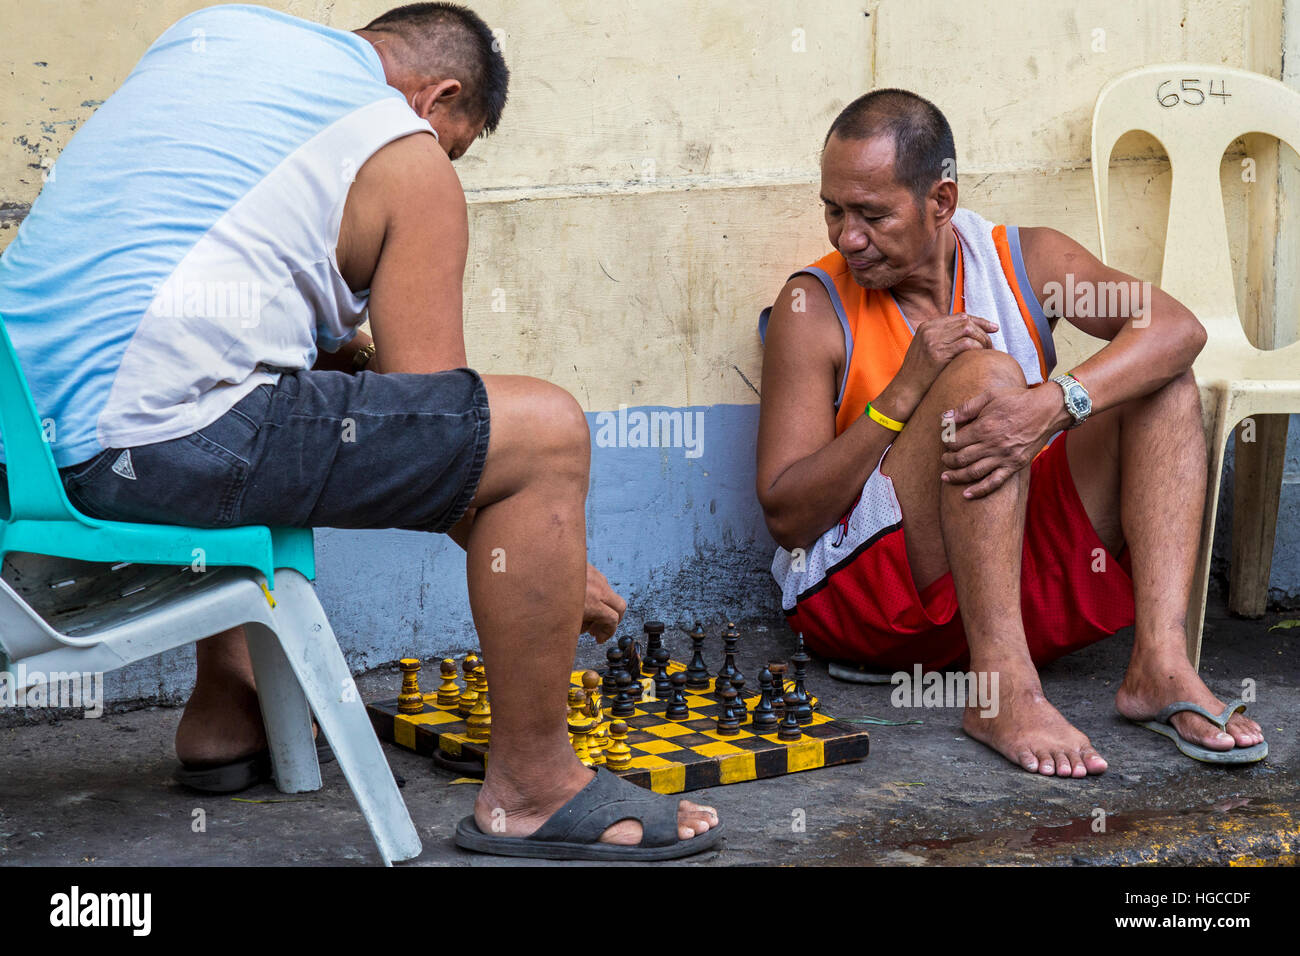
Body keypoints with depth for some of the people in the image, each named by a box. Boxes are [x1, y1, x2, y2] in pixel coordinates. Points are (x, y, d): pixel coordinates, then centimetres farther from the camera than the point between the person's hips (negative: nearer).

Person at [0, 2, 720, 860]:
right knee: (546, 430, -5)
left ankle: (223, 716, 37)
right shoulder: (410, 162, 1)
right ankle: (531, 786, 3)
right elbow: (431, 415, 0)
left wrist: (341, 349, 28)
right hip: (157, 440, -9)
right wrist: (559, 570, 12)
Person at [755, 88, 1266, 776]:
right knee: (985, 371, -26)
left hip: (1023, 578, 5)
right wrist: (906, 392, -23)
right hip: (861, 585, -5)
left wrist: (1053, 404, -31)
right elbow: (784, 517, -12)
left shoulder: (1024, 261, 3)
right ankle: (1001, 690, -33)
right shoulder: (814, 307, -7)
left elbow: (1176, 328, -13)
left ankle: (1159, 664, -21)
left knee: (1160, 381, -6)